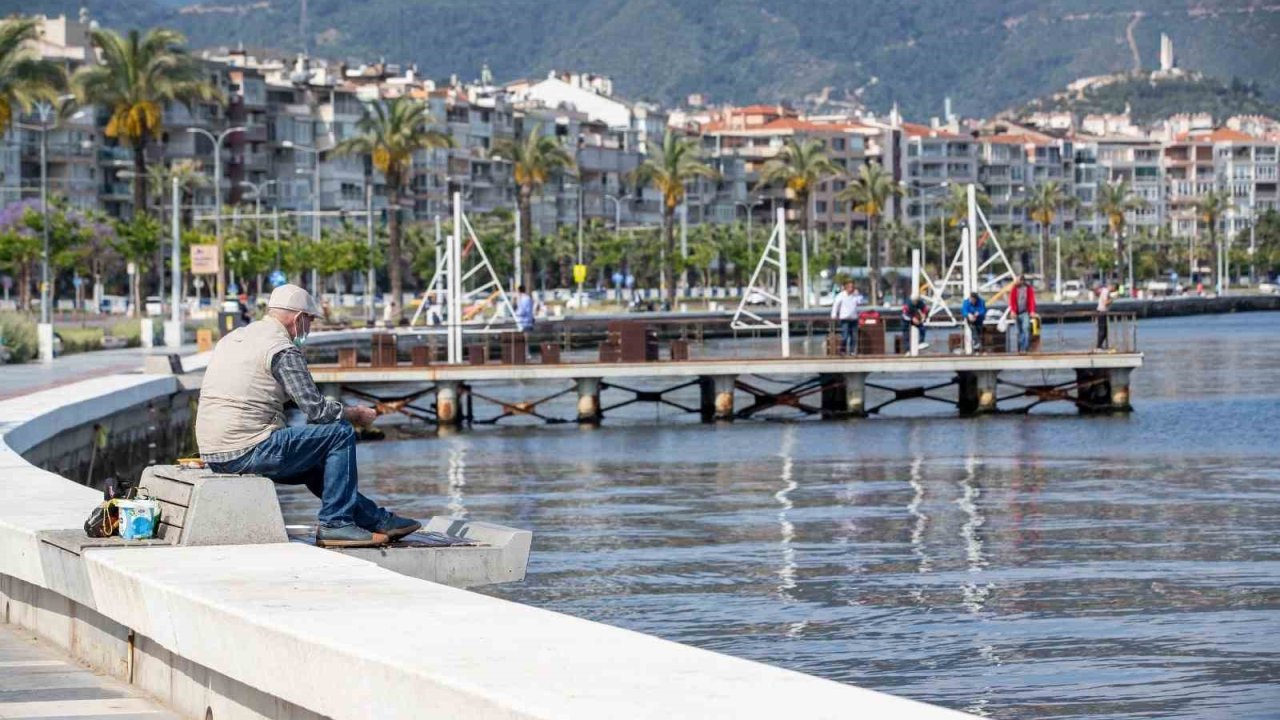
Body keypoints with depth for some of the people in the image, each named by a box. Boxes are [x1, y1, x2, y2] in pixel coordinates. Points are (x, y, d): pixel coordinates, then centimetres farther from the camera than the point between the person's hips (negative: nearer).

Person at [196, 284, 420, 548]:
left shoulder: (232, 339, 18)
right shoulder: (283, 349, -10)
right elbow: (316, 409, -14)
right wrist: (356, 414, 5)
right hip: (248, 452, -9)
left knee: (313, 465, 26)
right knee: (340, 433, -1)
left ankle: (376, 519, 31)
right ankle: (334, 524, 0)